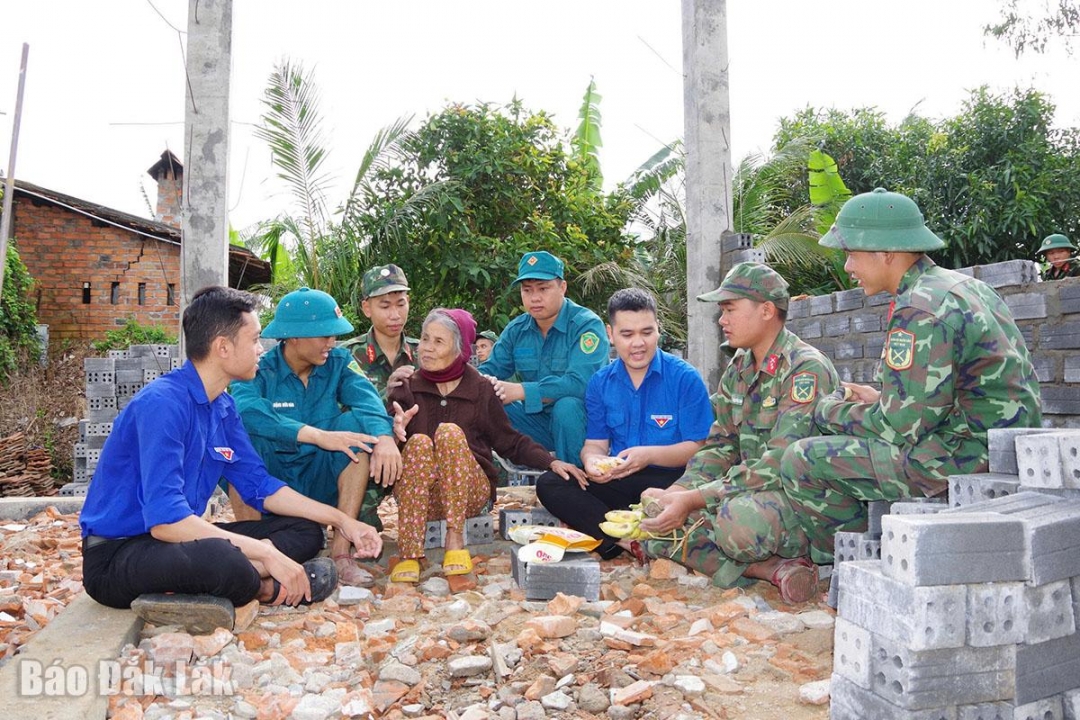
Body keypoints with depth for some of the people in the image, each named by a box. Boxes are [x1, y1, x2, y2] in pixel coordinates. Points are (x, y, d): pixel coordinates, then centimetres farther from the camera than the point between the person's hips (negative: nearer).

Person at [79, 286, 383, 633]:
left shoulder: (223, 405, 6)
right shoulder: (163, 403, -21)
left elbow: (260, 485, 12)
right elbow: (165, 520, -29)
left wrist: (342, 521, 6)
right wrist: (267, 554, -28)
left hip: (184, 539, 10)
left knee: (306, 531, 4)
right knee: (225, 560, -41)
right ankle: (260, 584, -11)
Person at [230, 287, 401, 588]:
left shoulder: (339, 362, 1)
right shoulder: (260, 370, -8)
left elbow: (367, 399, -18)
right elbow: (246, 410, -30)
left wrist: (384, 436, -40)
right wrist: (318, 435, -40)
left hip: (323, 484, 3)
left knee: (358, 422, -20)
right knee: (242, 434, -27)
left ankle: (341, 550, -21)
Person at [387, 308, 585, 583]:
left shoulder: (481, 390, 7)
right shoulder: (407, 388, 7)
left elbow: (510, 442, 10)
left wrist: (551, 462, -5)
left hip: (470, 492, 0)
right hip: (416, 495, 1)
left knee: (450, 432, -26)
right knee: (419, 442, -29)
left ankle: (455, 540, -30)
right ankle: (410, 554, -34)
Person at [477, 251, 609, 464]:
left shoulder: (586, 325, -15)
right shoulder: (516, 330, 5)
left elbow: (579, 384, -29)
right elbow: (489, 370, 5)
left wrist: (520, 391, -31)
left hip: (583, 419, -5)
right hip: (539, 420, 5)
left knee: (566, 405, -37)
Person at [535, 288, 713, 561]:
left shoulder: (685, 378, -4)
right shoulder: (600, 382, 9)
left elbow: (699, 448, -8)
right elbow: (595, 444, 8)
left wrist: (649, 454, -24)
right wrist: (592, 462, -17)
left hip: (670, 478, -5)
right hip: (617, 479, 5)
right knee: (548, 483, -17)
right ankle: (629, 539, -28)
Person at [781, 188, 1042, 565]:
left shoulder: (919, 311, -19)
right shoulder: (961, 285, 13)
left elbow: (902, 427, -19)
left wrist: (832, 412, -3)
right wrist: (880, 399, 12)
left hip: (966, 460, -11)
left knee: (803, 461, -12)